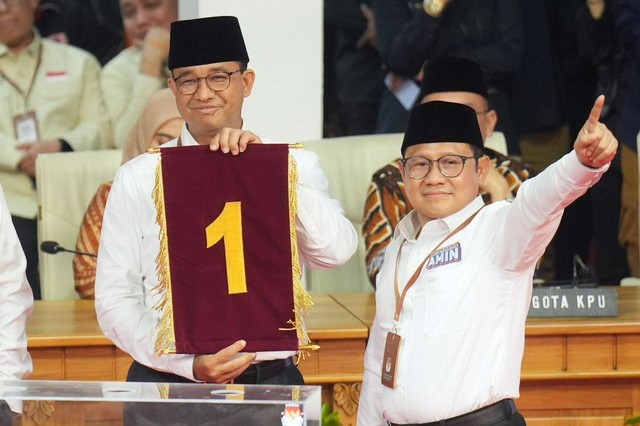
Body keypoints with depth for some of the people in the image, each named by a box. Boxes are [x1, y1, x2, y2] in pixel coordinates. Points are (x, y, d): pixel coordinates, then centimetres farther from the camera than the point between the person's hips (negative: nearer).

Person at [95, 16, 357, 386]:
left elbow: (336, 252, -9)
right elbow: (116, 300, 3)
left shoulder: (295, 165, 8)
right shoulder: (138, 179, 7)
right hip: (166, 381, -1)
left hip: (271, 382, 1)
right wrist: (189, 364, -12)